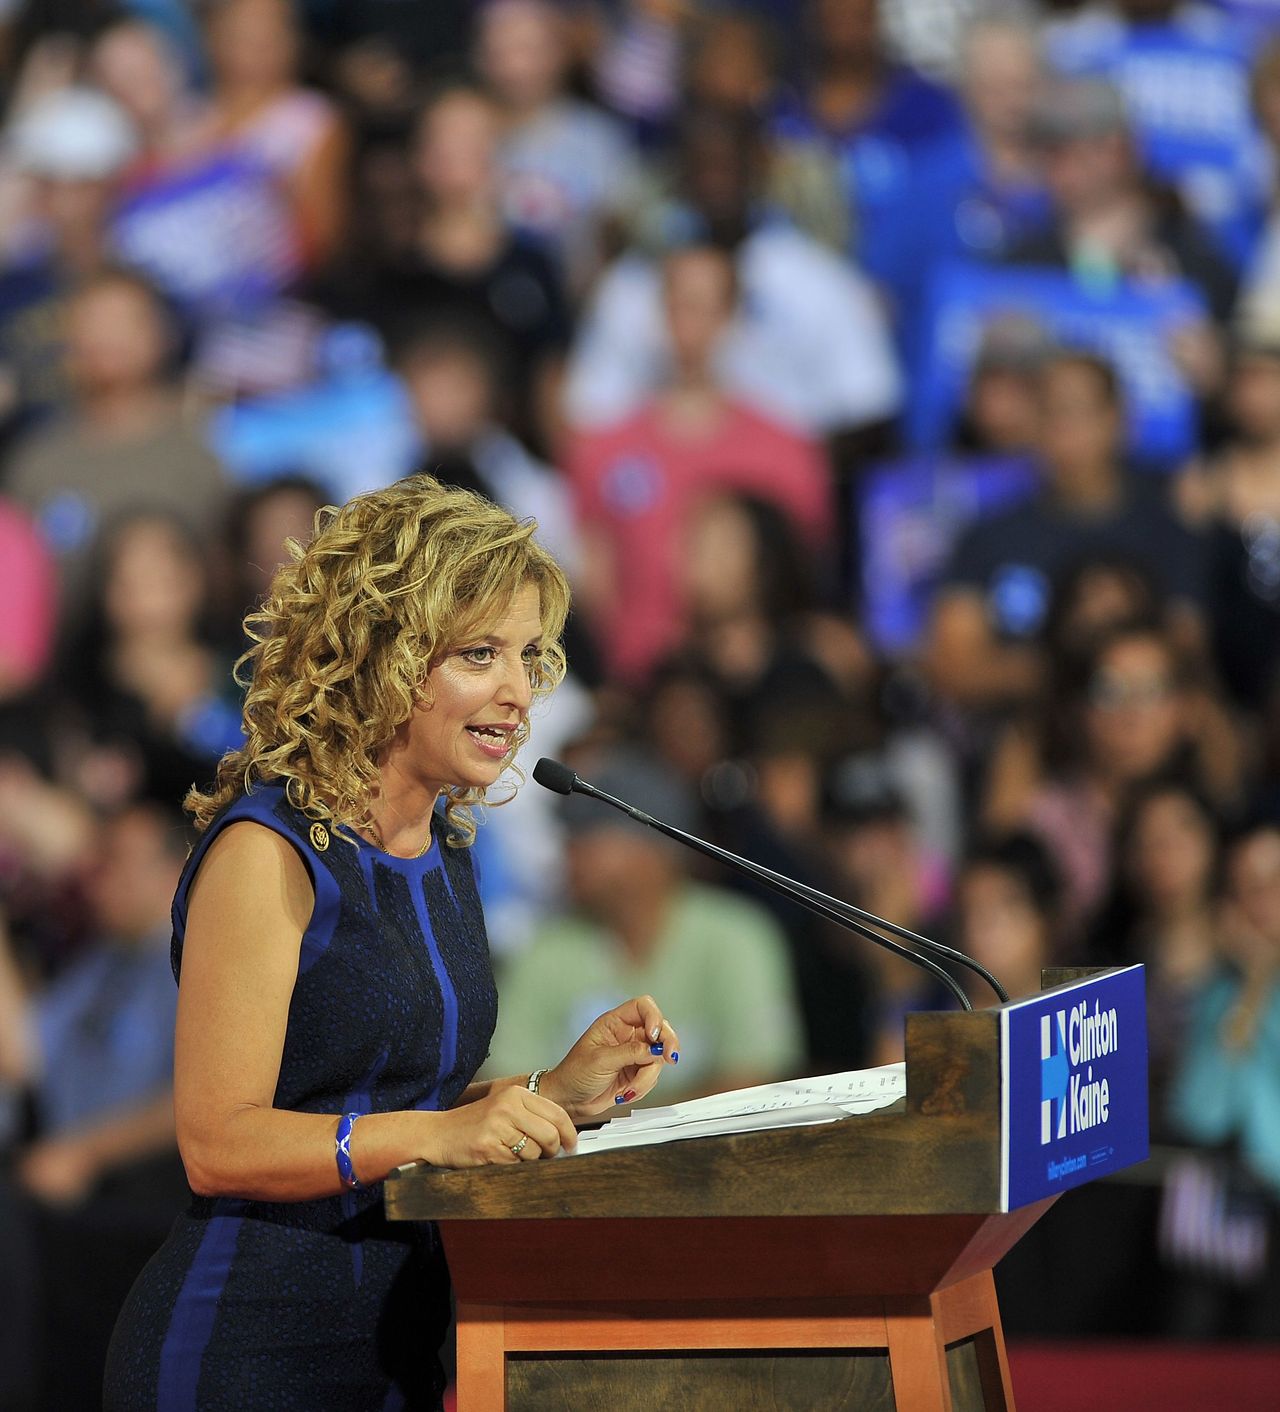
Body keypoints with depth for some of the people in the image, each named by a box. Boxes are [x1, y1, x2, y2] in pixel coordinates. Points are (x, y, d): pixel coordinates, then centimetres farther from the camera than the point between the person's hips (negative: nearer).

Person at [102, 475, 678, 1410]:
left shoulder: (446, 849, 13)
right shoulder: (266, 850, -12)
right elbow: (220, 1143, -18)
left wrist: (560, 1090, 5)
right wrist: (434, 1132, -28)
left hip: (400, 1331, 8)